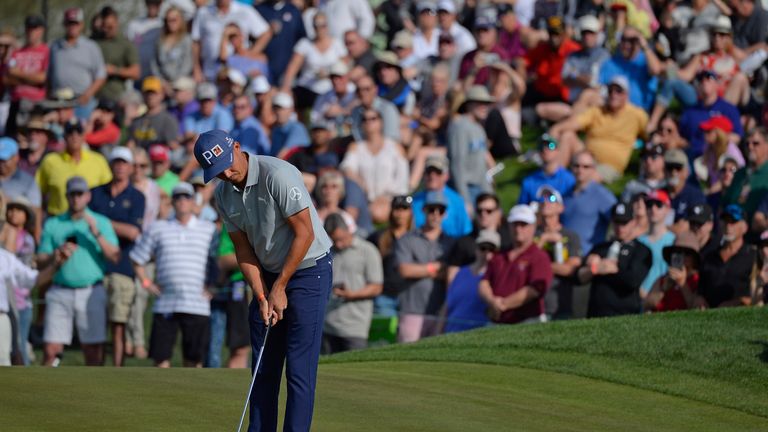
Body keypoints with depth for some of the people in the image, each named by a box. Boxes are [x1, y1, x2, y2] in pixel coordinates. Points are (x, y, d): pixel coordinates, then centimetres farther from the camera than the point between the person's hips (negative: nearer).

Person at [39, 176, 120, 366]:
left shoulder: (101, 222, 8)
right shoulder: (53, 224, 12)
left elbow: (114, 257, -3)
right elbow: (41, 260, 10)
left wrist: (96, 234, -14)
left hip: (91, 292, -1)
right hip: (60, 292, 1)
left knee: (93, 349, -4)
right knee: (51, 348, -6)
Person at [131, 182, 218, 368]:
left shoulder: (209, 230, 7)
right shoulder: (158, 229, 10)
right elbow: (137, 259, 16)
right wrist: (146, 283, 7)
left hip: (197, 305, -1)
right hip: (165, 304, 1)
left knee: (194, 359, 2)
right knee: (160, 356, -2)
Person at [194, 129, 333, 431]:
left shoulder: (278, 175, -23)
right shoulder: (224, 195, 0)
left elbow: (304, 233, -21)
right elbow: (243, 250, 4)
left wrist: (280, 288, -15)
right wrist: (262, 296, -8)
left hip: (308, 268, -7)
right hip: (268, 274, 7)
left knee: (300, 366, -9)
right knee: (263, 365, 7)